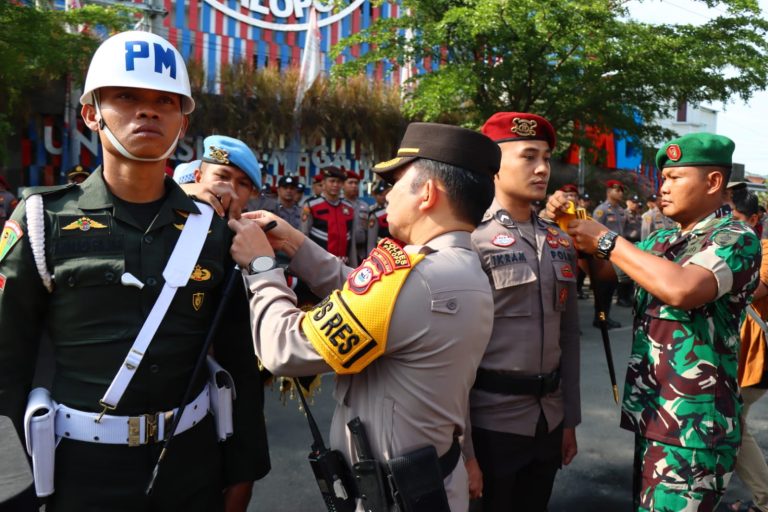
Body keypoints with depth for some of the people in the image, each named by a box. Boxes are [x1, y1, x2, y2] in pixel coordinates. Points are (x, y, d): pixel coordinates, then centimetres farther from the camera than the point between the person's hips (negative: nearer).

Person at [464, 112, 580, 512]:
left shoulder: (560, 242, 7)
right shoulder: (469, 241, -13)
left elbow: (568, 335, 12)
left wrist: (569, 419, 13)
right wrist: (462, 449, -14)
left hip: (549, 419, 6)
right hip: (490, 421, -6)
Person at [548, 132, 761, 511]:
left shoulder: (736, 240, -12)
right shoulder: (661, 241, 12)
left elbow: (680, 290, -30)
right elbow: (602, 270, 18)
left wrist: (607, 241, -20)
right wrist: (574, 227, 0)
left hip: (693, 426, -8)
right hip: (651, 414, 8)